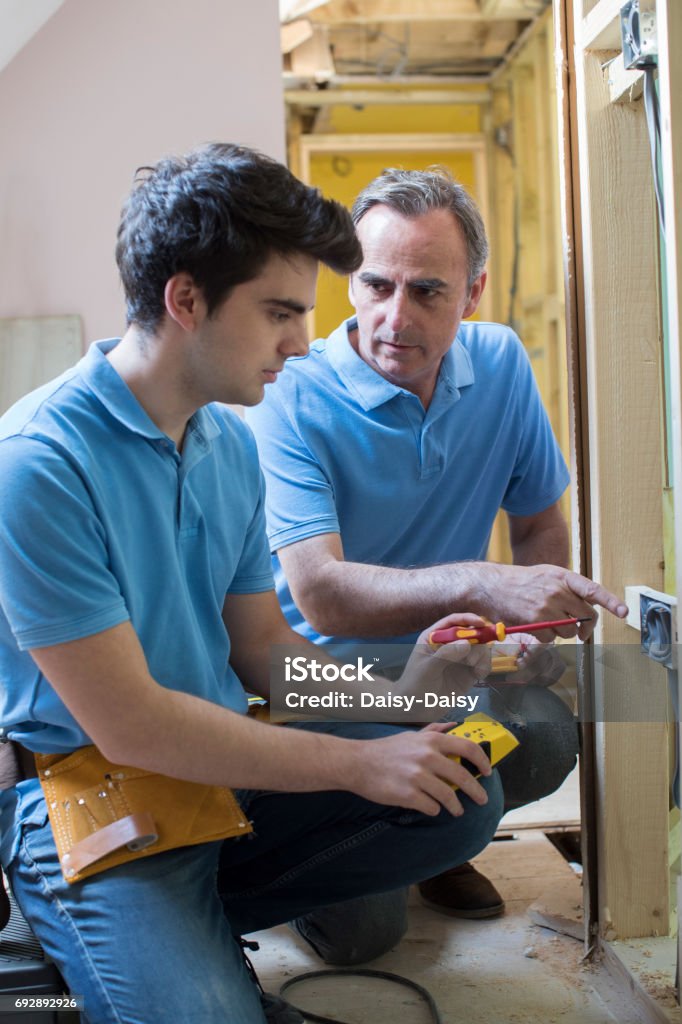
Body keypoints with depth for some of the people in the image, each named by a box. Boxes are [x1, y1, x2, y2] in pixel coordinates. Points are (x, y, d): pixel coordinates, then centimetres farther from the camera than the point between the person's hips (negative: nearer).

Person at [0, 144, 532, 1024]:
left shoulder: (232, 443, 6)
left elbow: (260, 645, 10)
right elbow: (128, 723, -21)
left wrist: (393, 696, -8)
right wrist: (356, 763, -18)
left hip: (224, 761, 8)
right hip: (89, 799, -7)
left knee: (465, 797, -5)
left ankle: (186, 922, -1)